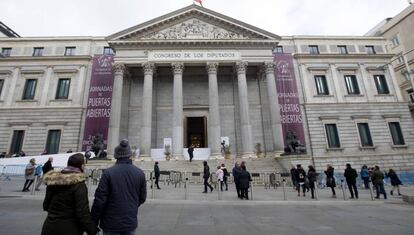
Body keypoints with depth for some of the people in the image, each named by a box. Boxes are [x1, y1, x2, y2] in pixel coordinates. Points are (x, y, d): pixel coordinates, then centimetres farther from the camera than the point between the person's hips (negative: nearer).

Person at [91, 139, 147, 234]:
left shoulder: (108, 172, -14)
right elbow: (142, 198, 3)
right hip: (131, 222, 2)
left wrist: (94, 222, 1)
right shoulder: (140, 173, -5)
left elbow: (100, 199, -12)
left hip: (111, 223, -2)